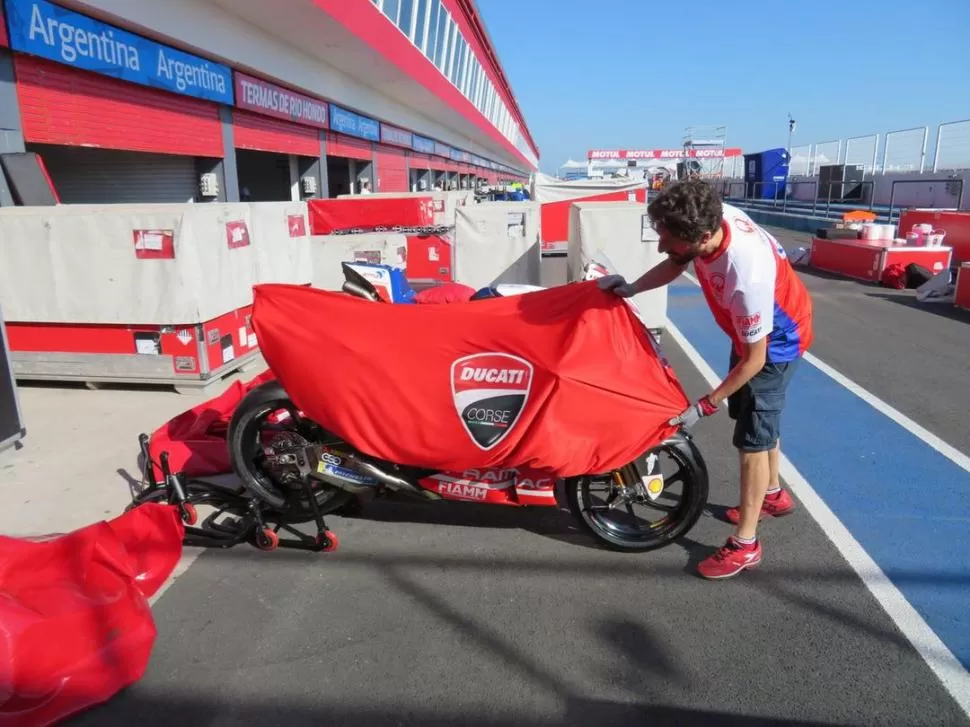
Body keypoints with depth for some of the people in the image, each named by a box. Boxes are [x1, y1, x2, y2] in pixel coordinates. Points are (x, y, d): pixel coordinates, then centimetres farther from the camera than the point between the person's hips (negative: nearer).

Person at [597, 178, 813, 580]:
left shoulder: (745, 276, -44)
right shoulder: (712, 217, -23)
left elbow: (753, 359, -31)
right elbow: (676, 265, 0)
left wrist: (704, 406, -23)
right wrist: (632, 287, -15)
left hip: (777, 339, -8)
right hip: (751, 327, 9)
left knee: (752, 435, -6)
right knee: (757, 415, 23)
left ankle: (745, 544, 8)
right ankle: (773, 494, 47)